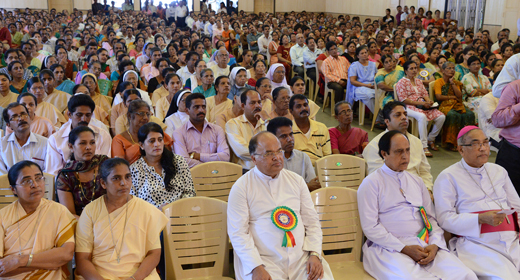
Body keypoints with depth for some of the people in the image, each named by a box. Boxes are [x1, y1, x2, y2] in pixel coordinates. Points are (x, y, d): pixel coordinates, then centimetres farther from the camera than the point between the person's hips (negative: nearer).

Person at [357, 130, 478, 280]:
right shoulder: (371, 183, 2)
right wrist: (404, 249, -13)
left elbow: (432, 217, 18)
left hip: (425, 245, 5)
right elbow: (370, 227, -6)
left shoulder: (417, 182, 23)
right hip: (389, 247, -5)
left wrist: (434, 245, -3)